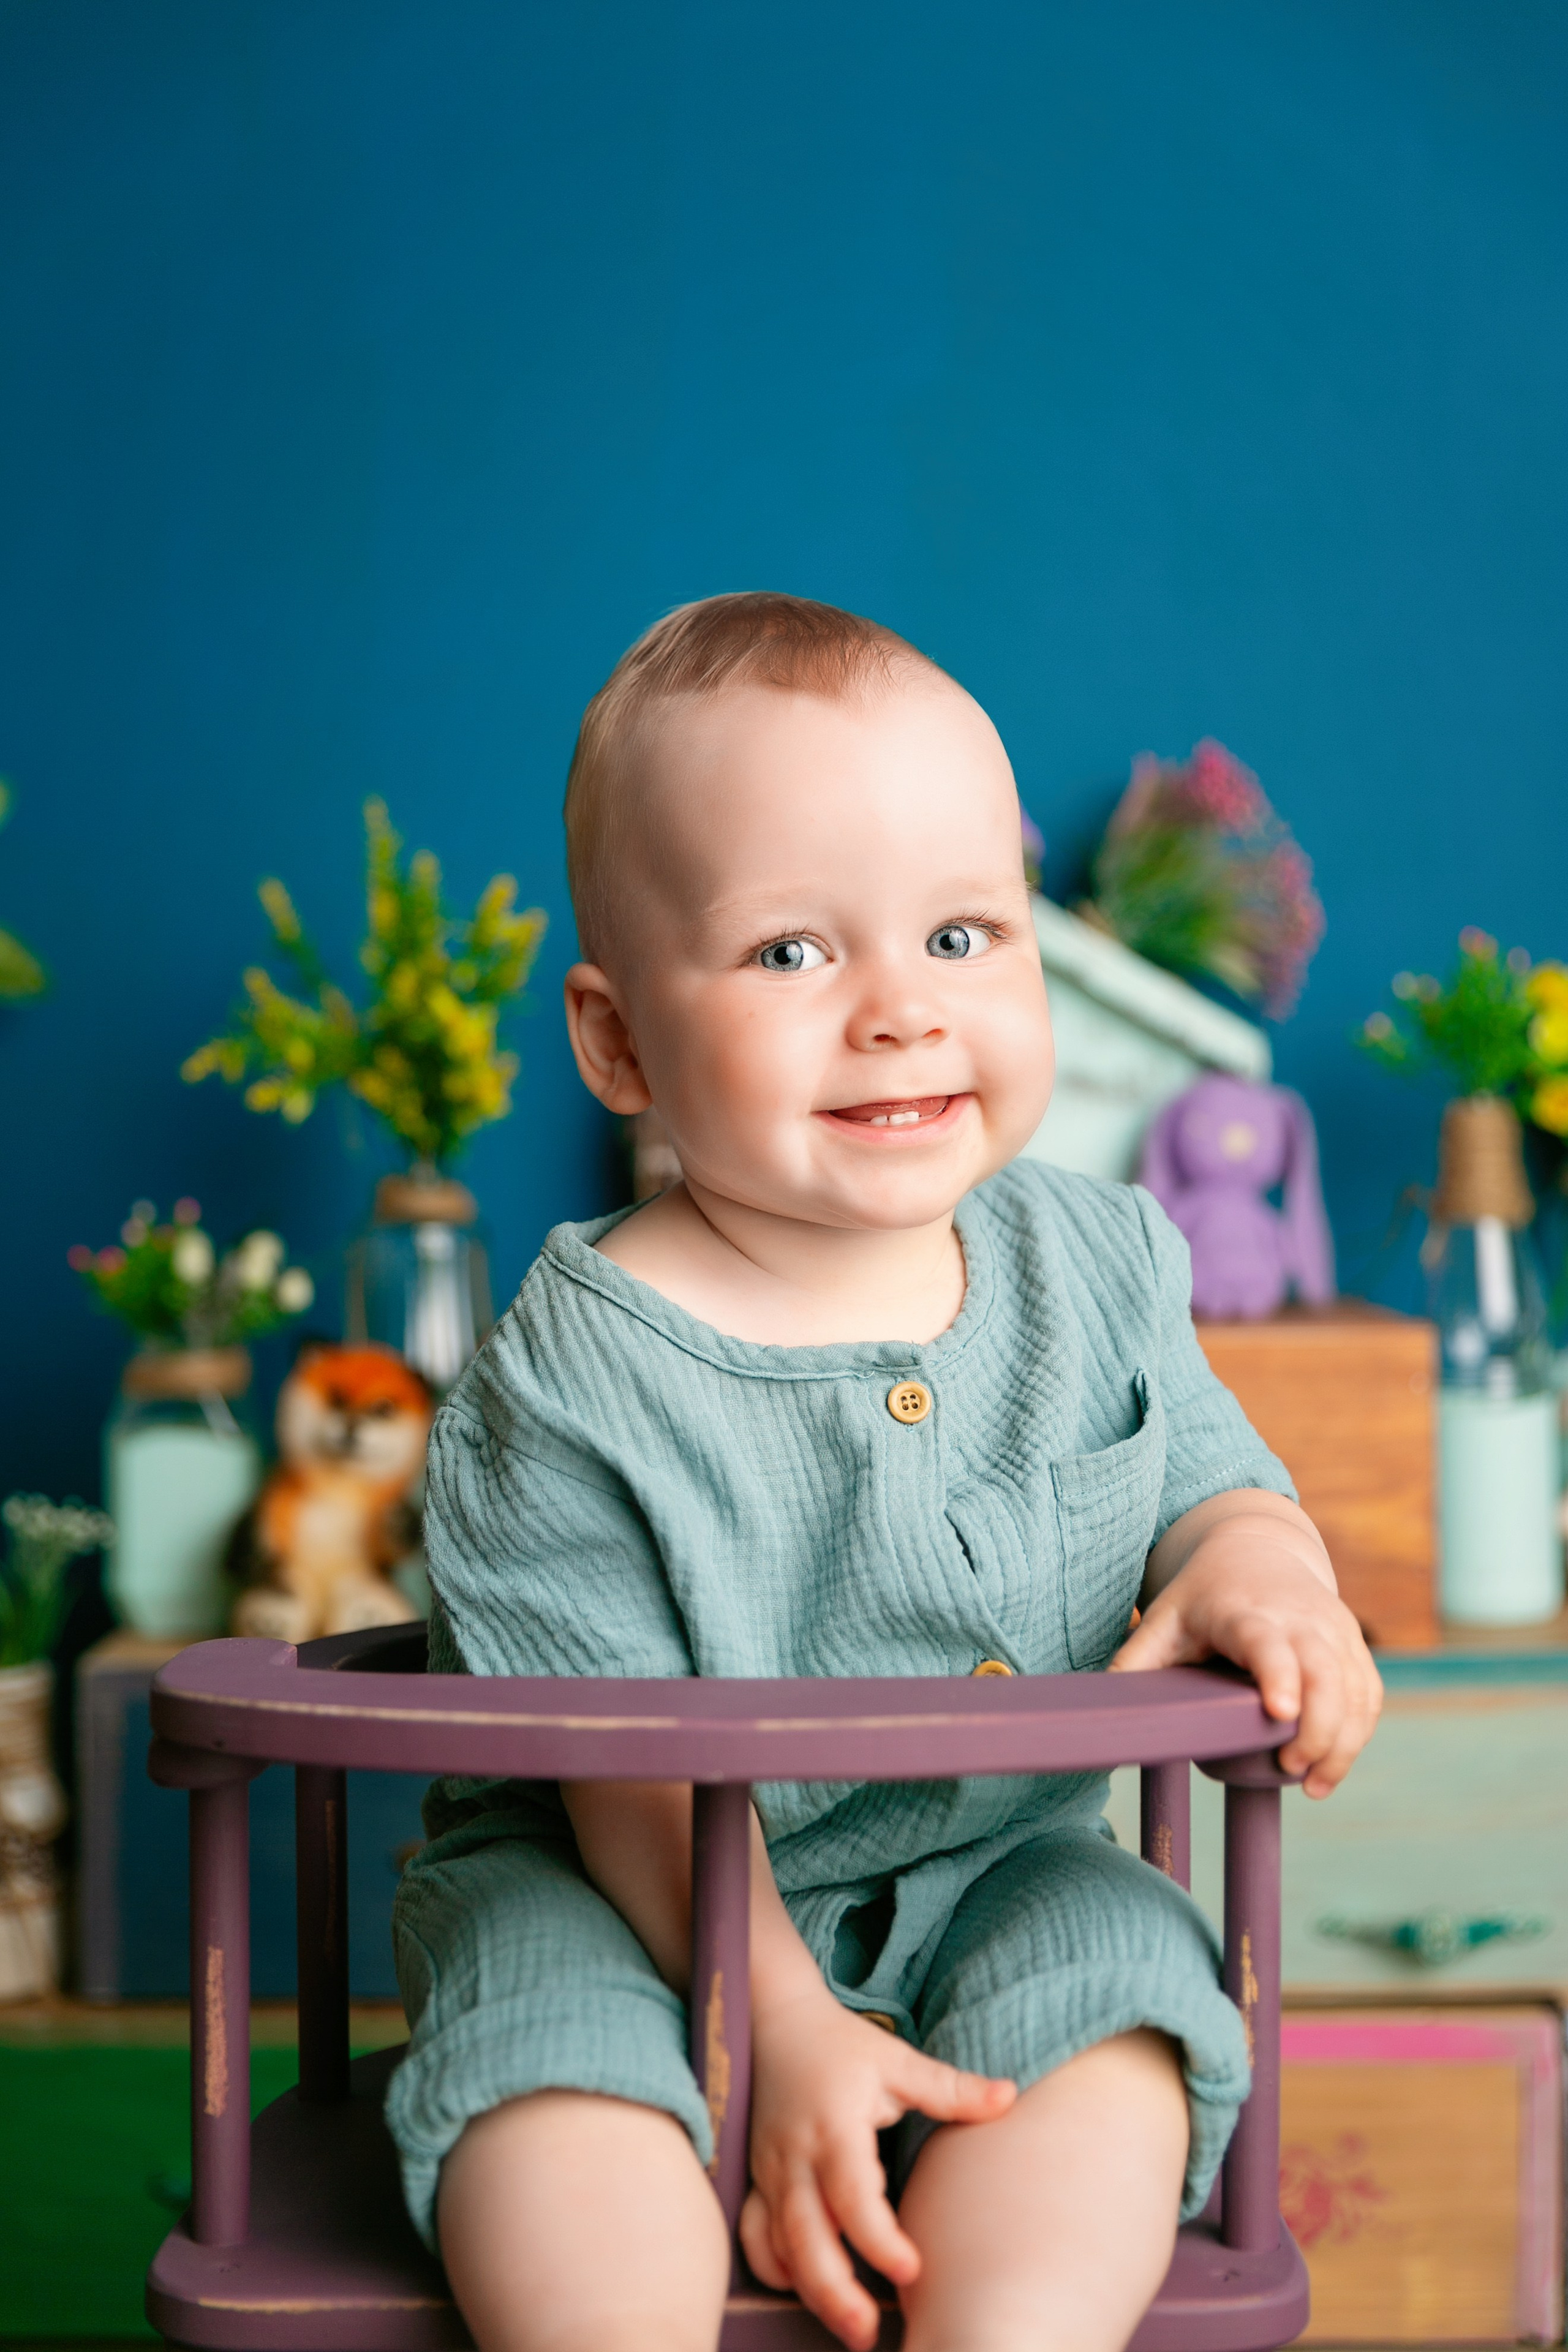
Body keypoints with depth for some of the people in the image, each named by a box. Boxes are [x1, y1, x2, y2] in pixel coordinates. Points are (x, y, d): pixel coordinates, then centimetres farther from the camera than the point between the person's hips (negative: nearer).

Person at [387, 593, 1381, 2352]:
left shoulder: (1093, 1269, -3)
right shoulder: (580, 1371, -17)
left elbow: (1209, 1476, 8)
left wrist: (1256, 1566, -18)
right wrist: (779, 2028, -25)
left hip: (998, 1866, 4)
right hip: (632, 1896, -3)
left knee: (1116, 1977, -25)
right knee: (557, 2049, -31)